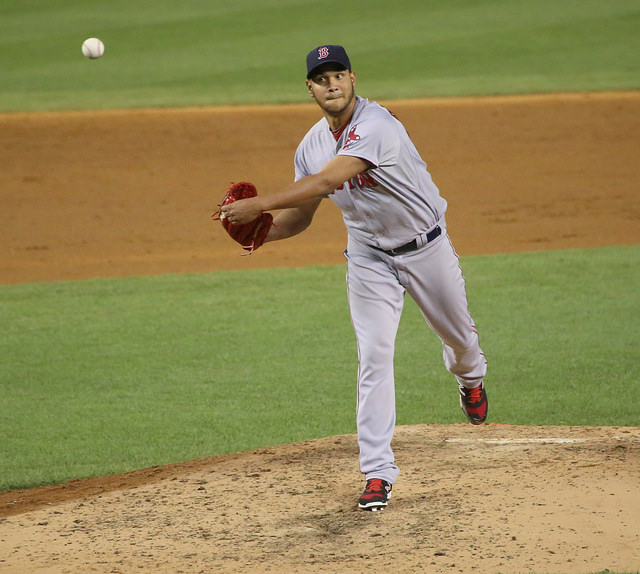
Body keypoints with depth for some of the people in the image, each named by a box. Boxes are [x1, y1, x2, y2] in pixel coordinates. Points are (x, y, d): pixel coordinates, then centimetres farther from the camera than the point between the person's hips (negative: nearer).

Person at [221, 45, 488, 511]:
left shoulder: (376, 125, -30)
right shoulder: (311, 147, -6)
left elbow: (326, 182, -40)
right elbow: (302, 215, 3)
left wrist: (259, 205, -44)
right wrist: (265, 231, -19)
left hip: (427, 246, -3)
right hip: (369, 257, 3)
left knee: (457, 332, 20)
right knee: (374, 357, -9)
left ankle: (470, 377, 58)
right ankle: (378, 473, -10)